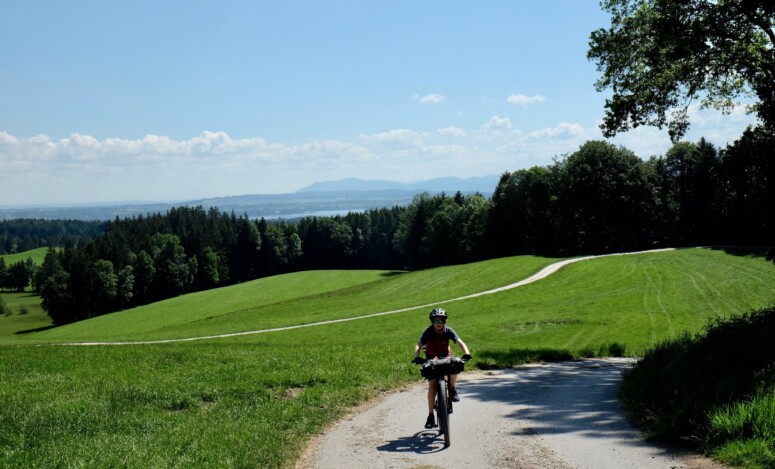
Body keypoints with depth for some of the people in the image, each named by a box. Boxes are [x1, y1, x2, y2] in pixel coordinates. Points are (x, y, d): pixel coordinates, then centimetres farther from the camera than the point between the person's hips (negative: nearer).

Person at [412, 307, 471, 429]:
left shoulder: (448, 331, -19)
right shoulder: (429, 332, -22)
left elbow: (460, 343, -28)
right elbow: (418, 346, -31)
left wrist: (466, 353, -47)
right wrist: (417, 357, -50)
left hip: (446, 356, 1)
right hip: (431, 358, -1)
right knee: (432, 385, -16)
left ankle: (453, 390, -8)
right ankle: (431, 416, -11)